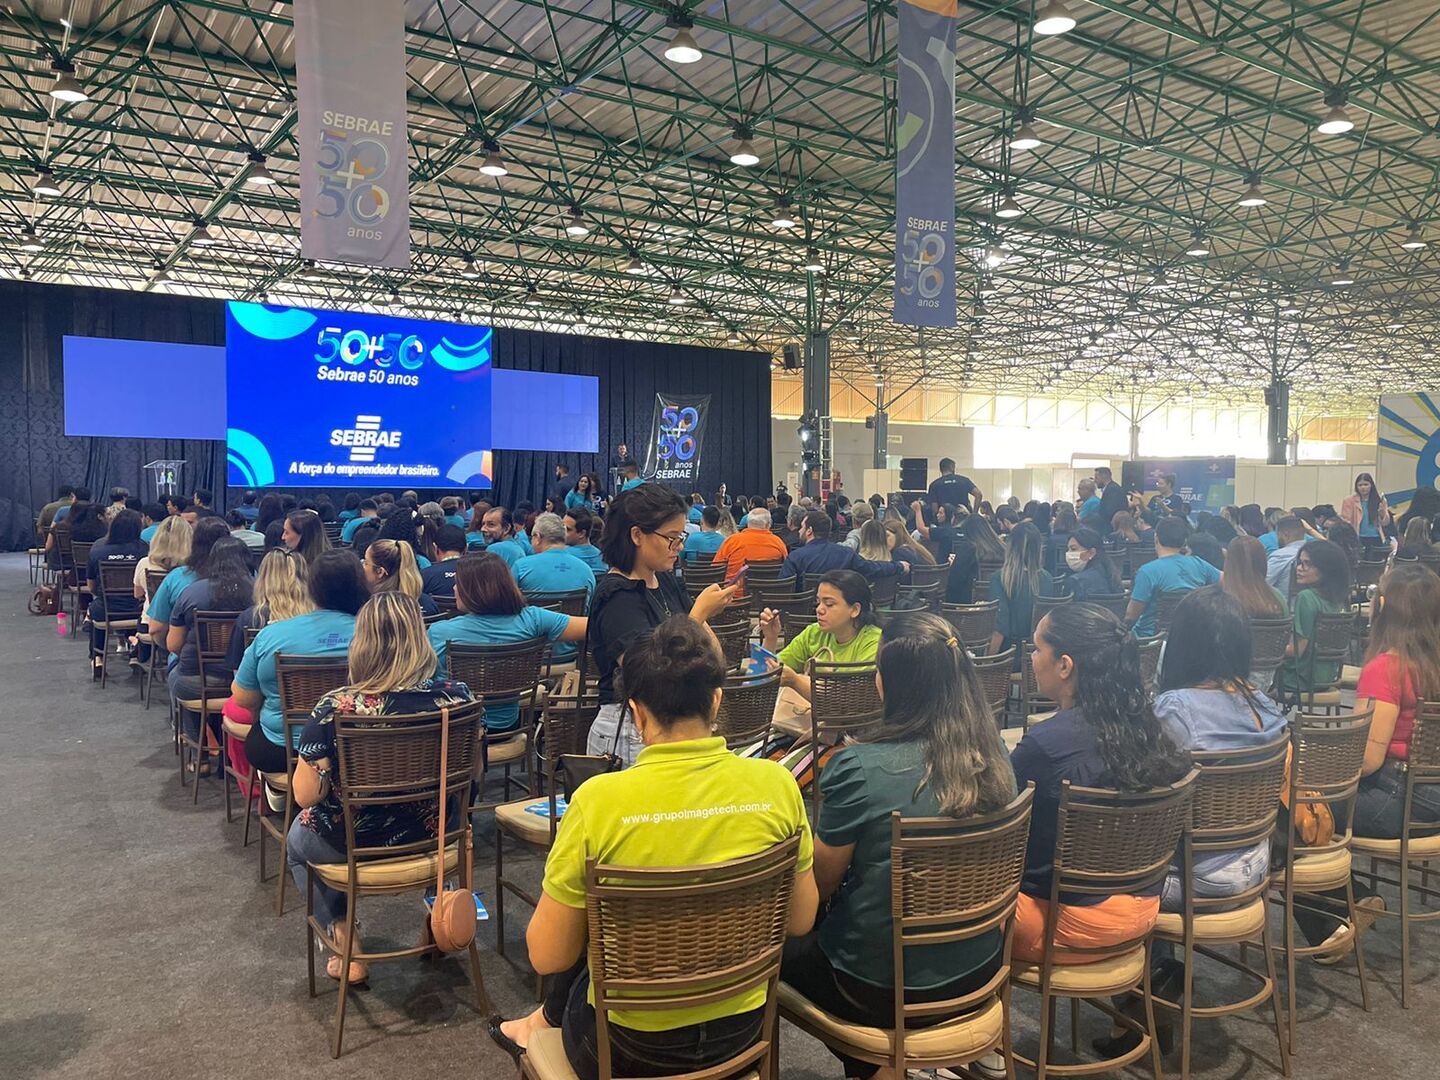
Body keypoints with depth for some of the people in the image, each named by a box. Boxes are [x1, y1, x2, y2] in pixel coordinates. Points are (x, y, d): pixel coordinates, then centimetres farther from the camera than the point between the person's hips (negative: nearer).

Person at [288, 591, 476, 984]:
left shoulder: (334, 709, -26)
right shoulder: (456, 697, -19)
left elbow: (305, 796, -18)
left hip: (357, 846, -2)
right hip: (436, 838, 2)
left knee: (297, 838, 33)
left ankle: (346, 947, 27)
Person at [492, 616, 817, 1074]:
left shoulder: (598, 800, -23)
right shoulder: (776, 784, -14)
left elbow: (547, 957, -14)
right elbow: (799, 921, -1)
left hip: (633, 1052, -3)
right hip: (741, 1028, 3)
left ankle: (549, 1018, 48)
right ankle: (547, 1017, 46)